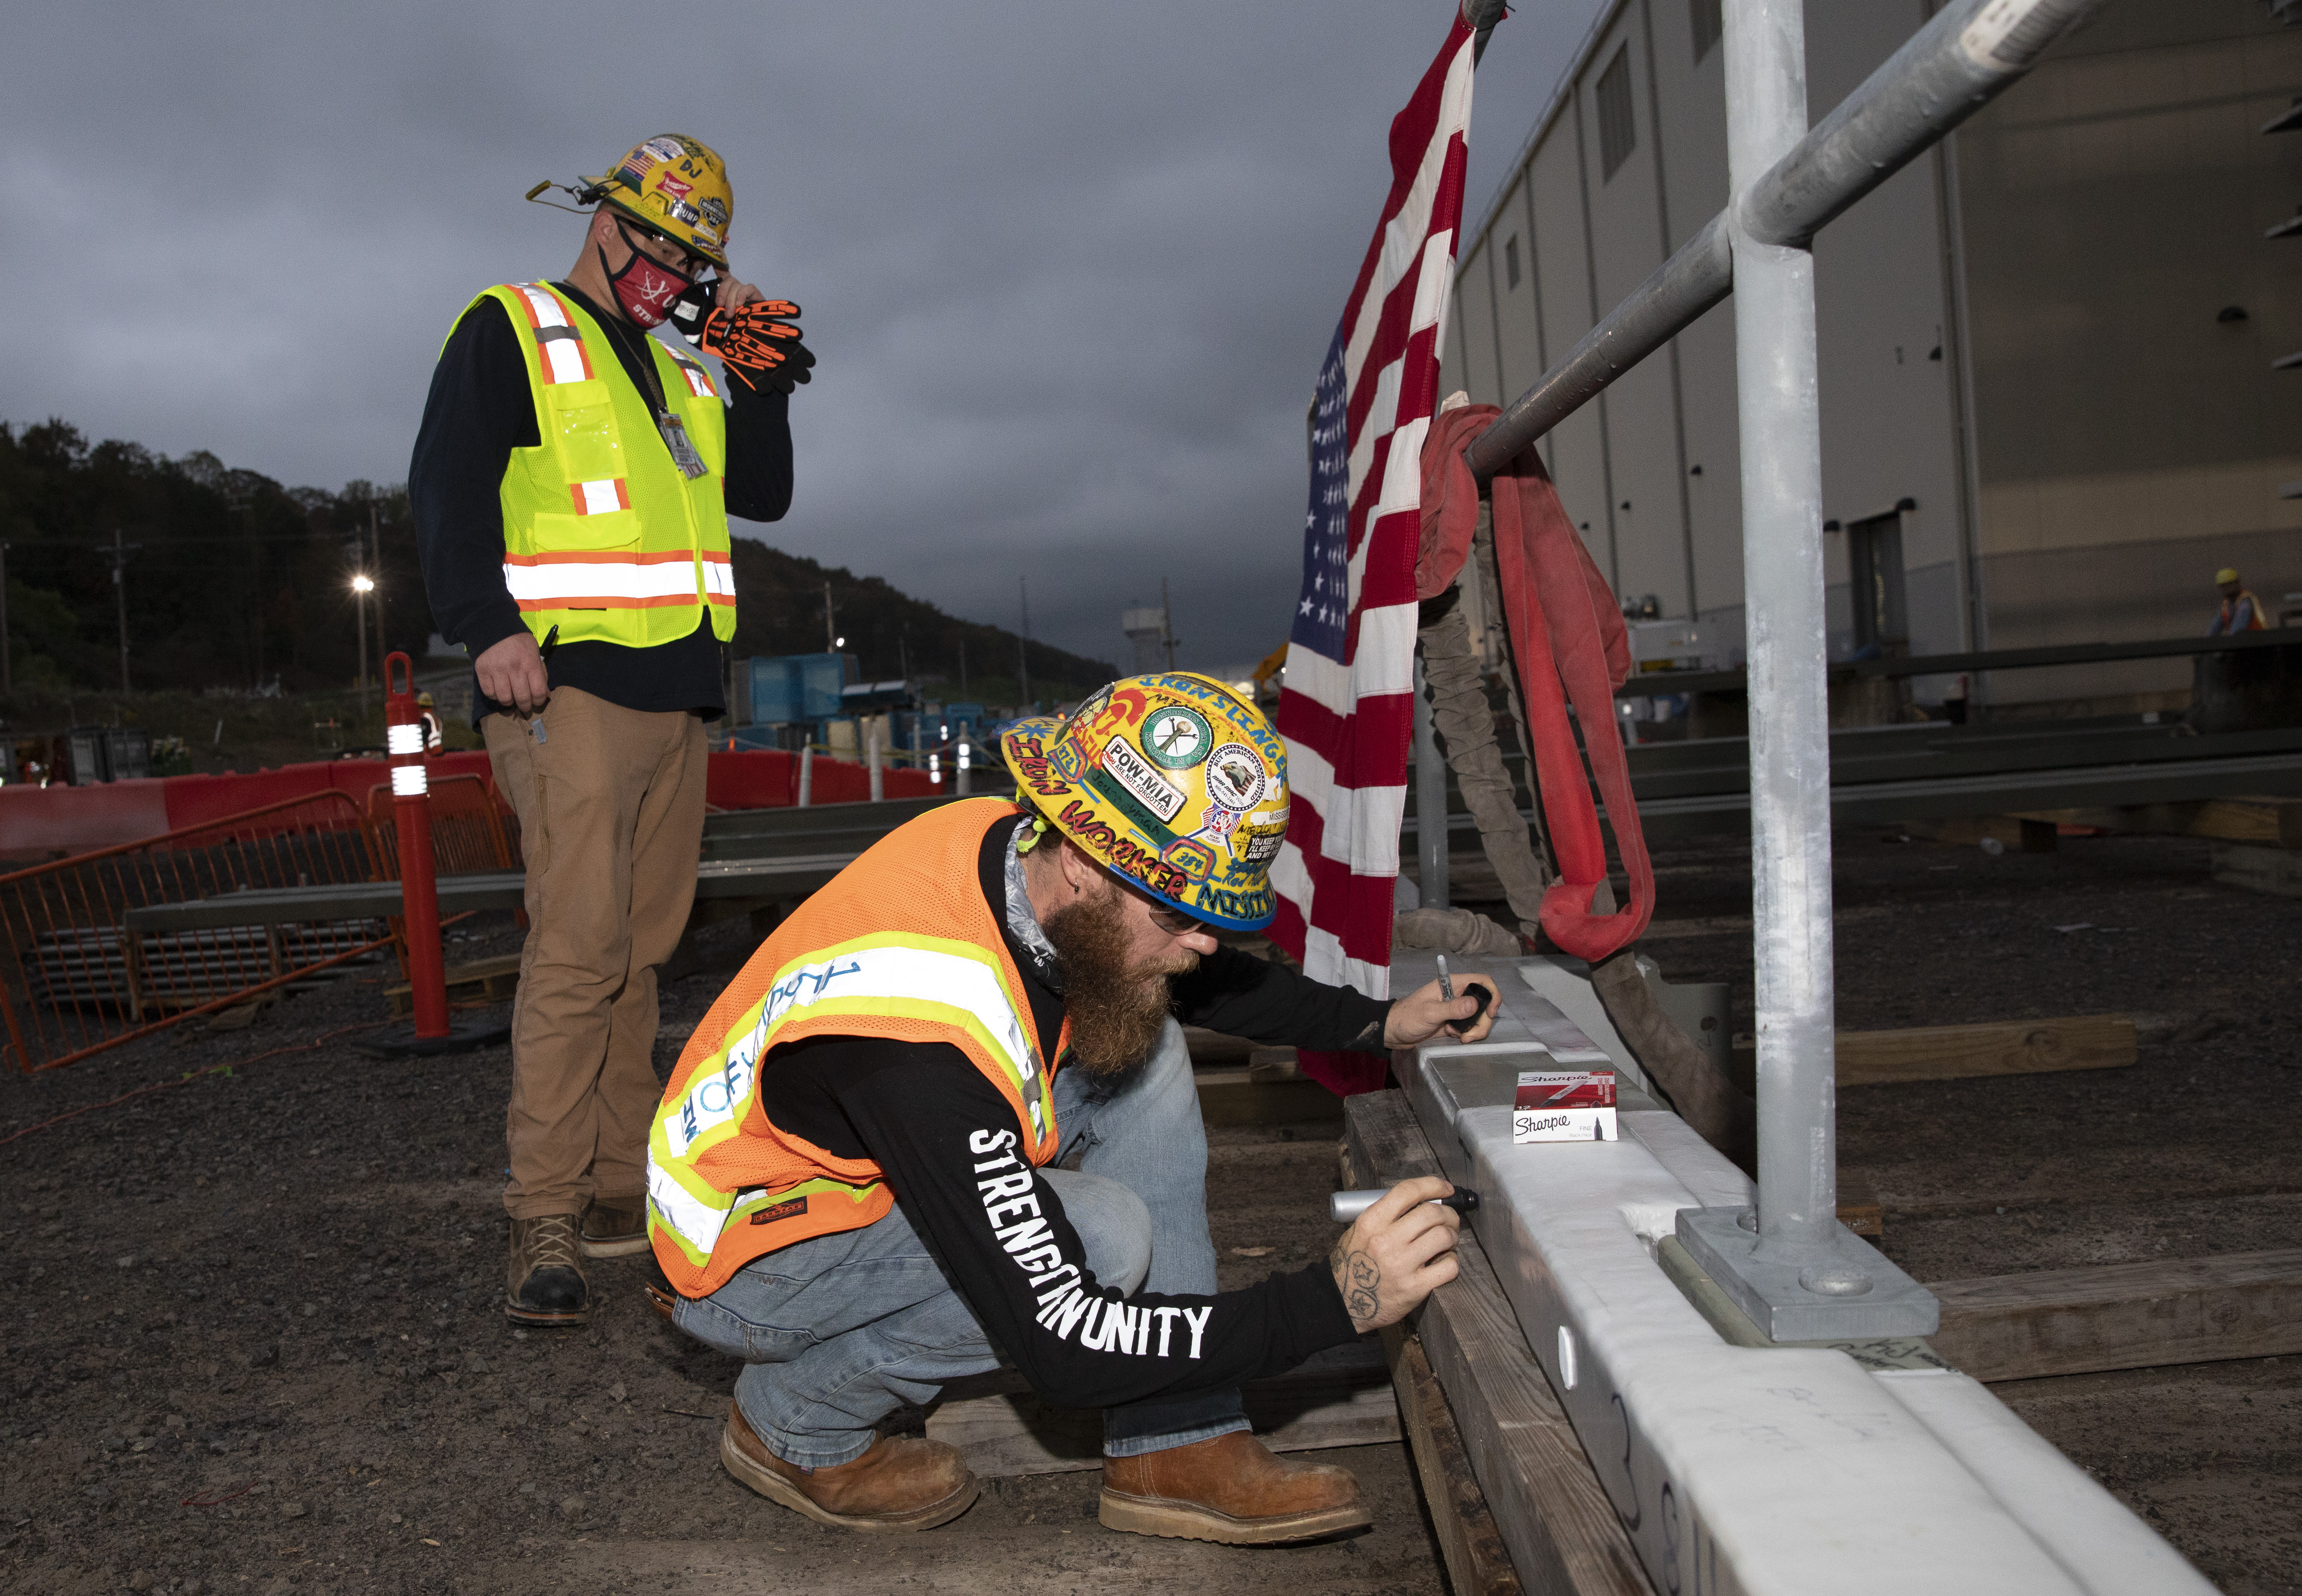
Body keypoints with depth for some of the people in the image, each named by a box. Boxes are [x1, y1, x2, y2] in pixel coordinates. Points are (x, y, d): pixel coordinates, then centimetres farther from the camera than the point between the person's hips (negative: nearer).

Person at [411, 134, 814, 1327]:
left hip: (677, 694, 8)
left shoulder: (679, 371, 26)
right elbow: (448, 482, -7)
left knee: (641, 949, 9)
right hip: (570, 685, -7)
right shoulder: (510, 331, 5)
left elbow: (762, 494, 22)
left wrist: (762, 387, 9)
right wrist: (488, 627, -19)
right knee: (581, 947, -15)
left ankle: (620, 1188, 16)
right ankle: (544, 1222, -10)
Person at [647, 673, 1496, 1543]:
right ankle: (795, 1423, -2)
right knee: (1103, 1235, -27)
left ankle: (1177, 1449, -1)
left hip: (841, 1145, 8)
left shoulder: (1020, 842, -15)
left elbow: (1205, 978, 8)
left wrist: (1378, 1022, 1)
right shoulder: (927, 1039, -38)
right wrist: (1336, 1299, -30)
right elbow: (1066, 1350, -32)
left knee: (1142, 1051, -5)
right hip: (740, 1246, -8)